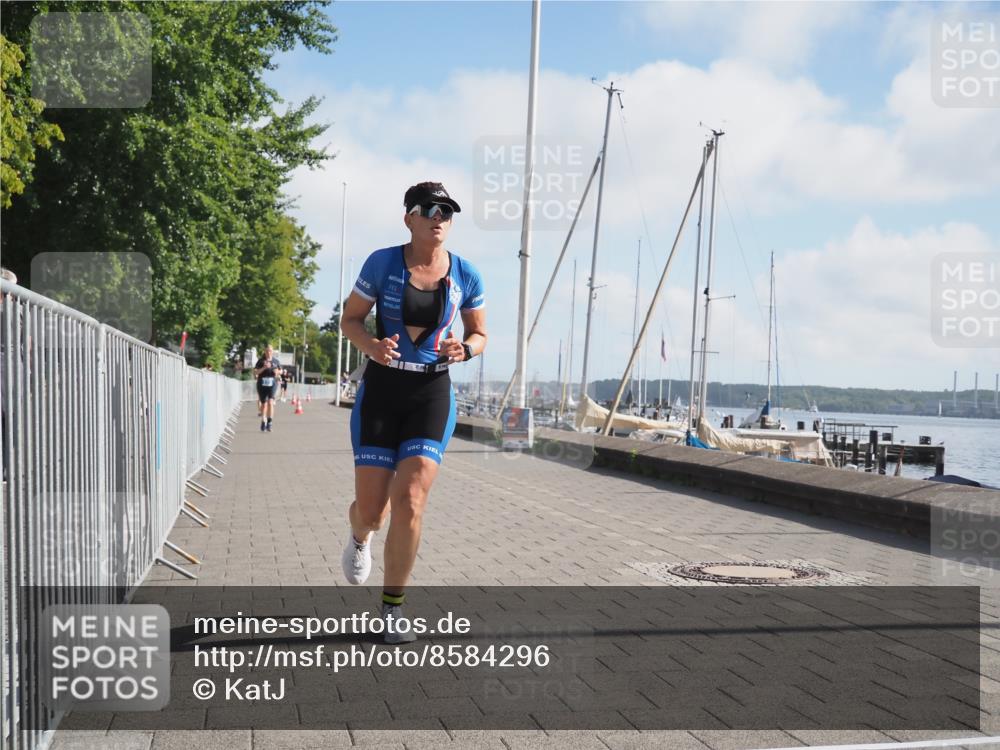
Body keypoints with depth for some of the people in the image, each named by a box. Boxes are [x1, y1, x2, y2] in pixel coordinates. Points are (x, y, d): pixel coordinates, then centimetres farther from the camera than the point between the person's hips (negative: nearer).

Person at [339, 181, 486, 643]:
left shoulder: (466, 275, 1)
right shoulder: (382, 262, -5)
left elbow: (480, 335, 12)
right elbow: (350, 320, 3)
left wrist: (464, 350, -12)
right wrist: (371, 345, -19)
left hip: (432, 394, 1)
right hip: (380, 389, -1)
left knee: (410, 501, -13)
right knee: (371, 509, 0)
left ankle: (392, 604, 6)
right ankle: (360, 536, 41)